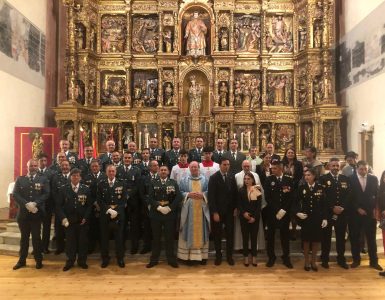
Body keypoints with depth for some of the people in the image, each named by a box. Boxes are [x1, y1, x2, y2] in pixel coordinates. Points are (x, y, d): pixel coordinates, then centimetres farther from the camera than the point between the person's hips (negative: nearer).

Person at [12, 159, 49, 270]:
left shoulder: (43, 179, 4)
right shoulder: (20, 179, 8)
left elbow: (46, 194, -6)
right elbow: (15, 194, -2)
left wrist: (35, 203, -18)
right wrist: (26, 204, -16)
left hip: (37, 213, -2)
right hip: (23, 213, 2)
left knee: (36, 237, 5)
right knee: (24, 237, 13)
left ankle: (39, 260, 18)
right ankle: (22, 260, 25)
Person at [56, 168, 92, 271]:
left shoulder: (86, 189, 1)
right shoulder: (63, 189, 1)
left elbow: (89, 205, 2)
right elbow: (59, 205, -1)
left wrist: (85, 218, -7)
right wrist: (63, 218, -11)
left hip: (82, 220, 0)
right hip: (69, 220, 0)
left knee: (83, 241, 7)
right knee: (70, 241, 7)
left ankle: (82, 261, 23)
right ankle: (70, 261, 23)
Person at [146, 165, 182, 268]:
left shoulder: (173, 182, 6)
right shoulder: (153, 183, 6)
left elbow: (179, 197, -5)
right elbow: (150, 198, -3)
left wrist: (170, 208, -13)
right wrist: (159, 207, -15)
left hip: (170, 213, 0)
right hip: (156, 213, 0)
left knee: (170, 237, 7)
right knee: (156, 237, 8)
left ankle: (171, 259, 18)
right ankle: (154, 259, 19)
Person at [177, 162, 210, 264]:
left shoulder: (205, 180, 8)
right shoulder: (184, 180, 8)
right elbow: (179, 192, 3)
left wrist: (202, 195, -13)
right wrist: (188, 194, -12)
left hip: (202, 209, 1)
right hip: (188, 209, 0)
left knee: (201, 231, 3)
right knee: (189, 231, 0)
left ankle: (203, 255, 11)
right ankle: (188, 255, 7)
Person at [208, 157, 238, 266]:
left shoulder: (232, 177, 2)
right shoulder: (213, 178, -8)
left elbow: (235, 194, 7)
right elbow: (211, 196, -11)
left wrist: (235, 208, 0)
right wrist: (214, 212, -15)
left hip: (230, 211, 3)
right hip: (217, 211, -3)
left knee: (230, 233, 7)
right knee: (217, 234, 9)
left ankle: (229, 256, 21)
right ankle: (218, 256, 22)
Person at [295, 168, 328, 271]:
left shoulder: (320, 188, -1)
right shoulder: (301, 188, -1)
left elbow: (324, 204, -1)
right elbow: (297, 202, 0)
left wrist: (324, 218, -4)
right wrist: (297, 212, -15)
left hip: (317, 218, 0)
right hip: (305, 217, 0)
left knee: (316, 240, 8)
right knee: (306, 240, 7)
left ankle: (313, 261, 24)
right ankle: (307, 262, 21)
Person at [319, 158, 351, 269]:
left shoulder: (346, 179, 9)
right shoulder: (323, 179, -3)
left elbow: (349, 195, 3)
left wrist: (342, 207, -11)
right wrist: (332, 208, -16)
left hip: (342, 213, 3)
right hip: (327, 213, -3)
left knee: (341, 237, 12)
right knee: (326, 237, 6)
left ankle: (341, 259, 26)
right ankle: (325, 259, 18)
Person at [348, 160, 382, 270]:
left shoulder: (373, 179, 4)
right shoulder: (350, 179, -4)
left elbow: (377, 195, 5)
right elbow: (349, 197, -5)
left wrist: (375, 209, -3)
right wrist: (358, 208, -10)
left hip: (370, 212, 2)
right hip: (355, 213, -1)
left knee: (371, 237, 7)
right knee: (354, 237, 6)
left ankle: (374, 261, 18)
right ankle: (356, 260, 19)